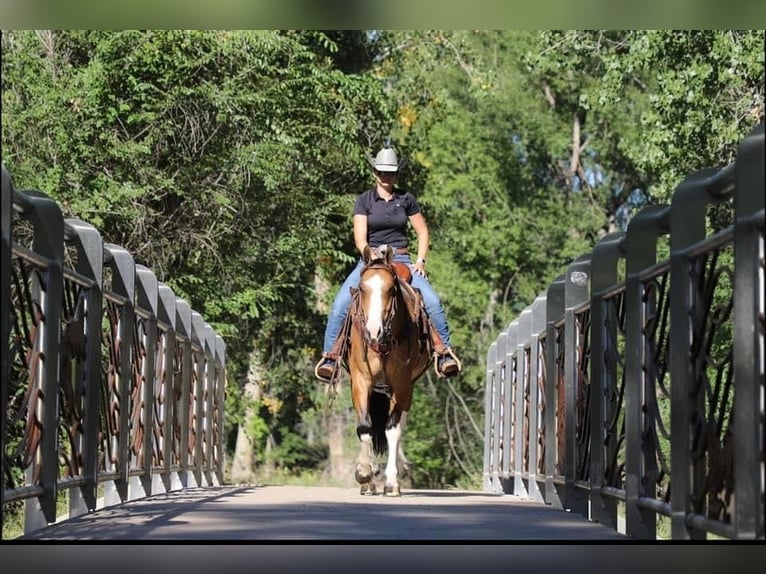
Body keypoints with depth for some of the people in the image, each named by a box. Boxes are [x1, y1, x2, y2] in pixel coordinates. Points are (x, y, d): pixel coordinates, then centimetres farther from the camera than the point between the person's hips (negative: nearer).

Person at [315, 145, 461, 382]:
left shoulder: (406, 199, 7)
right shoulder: (364, 200, 2)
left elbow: (423, 232, 13)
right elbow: (360, 238, -6)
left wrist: (420, 260, -1)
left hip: (401, 260, 1)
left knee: (432, 302, -20)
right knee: (340, 305, -22)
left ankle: (444, 352, -10)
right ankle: (329, 356, -14)